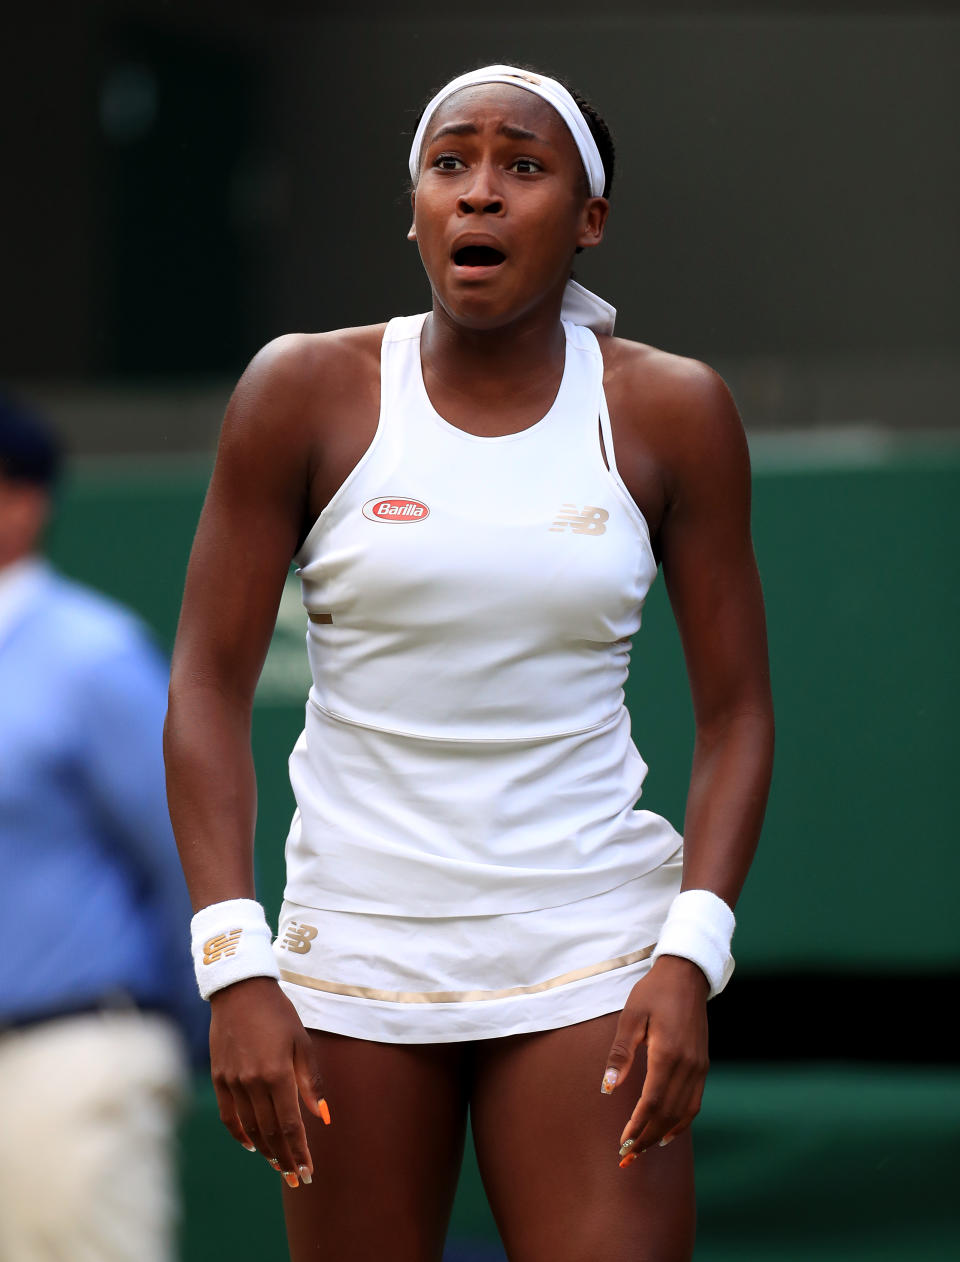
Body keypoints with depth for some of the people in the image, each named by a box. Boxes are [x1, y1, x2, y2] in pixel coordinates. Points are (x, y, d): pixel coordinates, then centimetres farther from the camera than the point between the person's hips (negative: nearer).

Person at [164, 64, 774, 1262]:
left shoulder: (671, 413, 2)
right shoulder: (308, 390, 0)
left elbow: (735, 714, 4)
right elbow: (208, 683, -1)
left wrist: (689, 958, -10)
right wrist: (233, 964, -11)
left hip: (589, 960, 0)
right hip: (355, 958, 0)